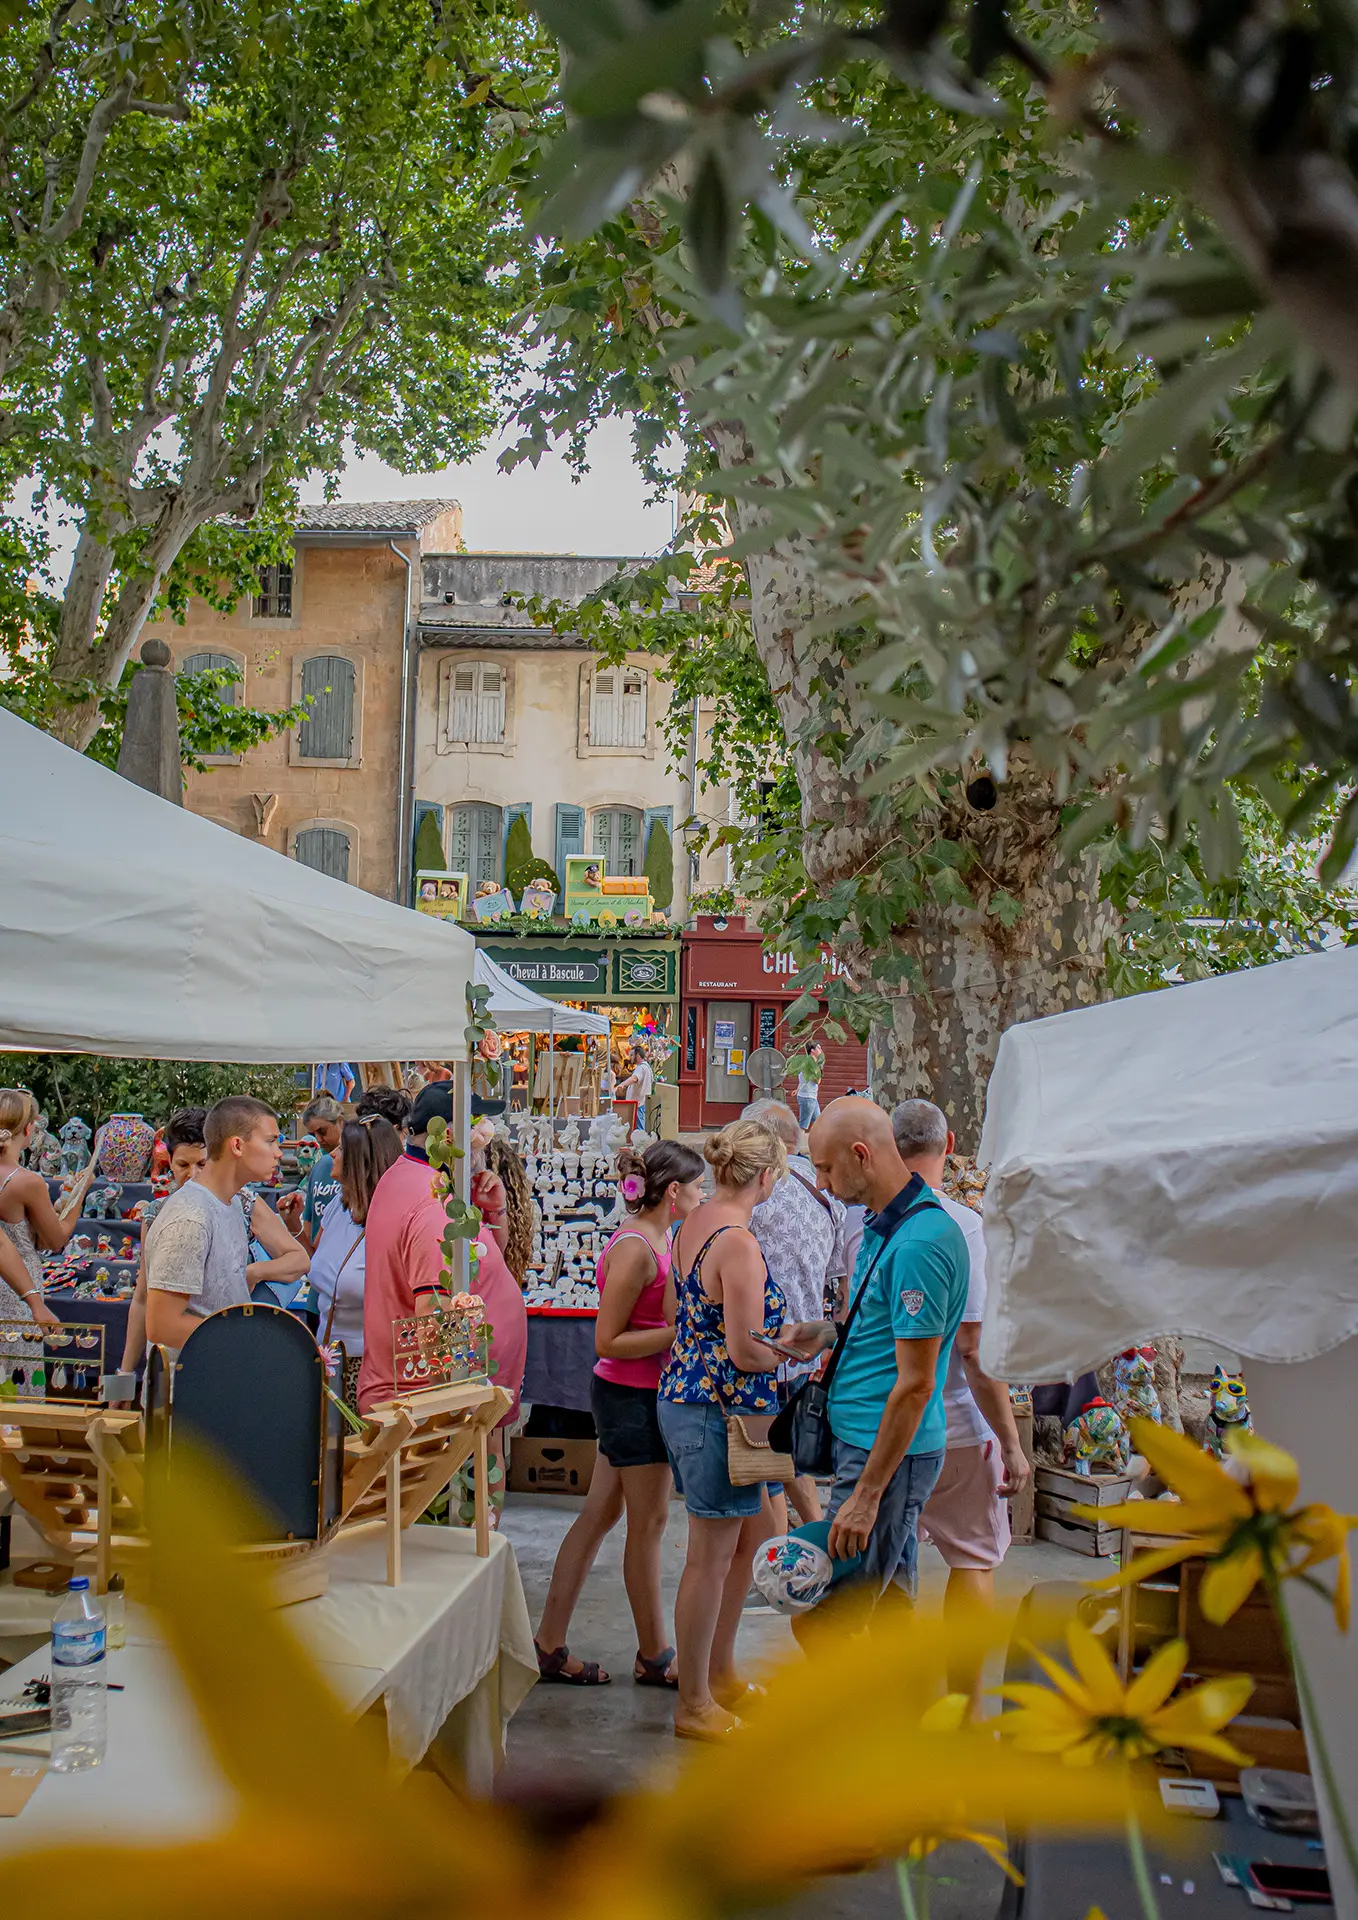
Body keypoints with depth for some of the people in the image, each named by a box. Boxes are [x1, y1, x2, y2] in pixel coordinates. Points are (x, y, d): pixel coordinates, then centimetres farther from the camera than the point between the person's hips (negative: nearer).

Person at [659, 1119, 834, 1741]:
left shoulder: (692, 1225, 8)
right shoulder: (738, 1242, -22)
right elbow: (744, 1352, -22)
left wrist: (786, 1333, 16)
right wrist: (800, 1350, -4)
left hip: (684, 1399, 10)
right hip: (719, 1410, -10)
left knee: (749, 1537, 21)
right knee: (711, 1557, 3)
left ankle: (720, 1673, 33)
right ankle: (694, 1705, 16)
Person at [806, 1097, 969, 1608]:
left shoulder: (919, 1244, -22)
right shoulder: (884, 1226, 10)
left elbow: (915, 1383, -23)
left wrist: (867, 1494, -21)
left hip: (887, 1453, -10)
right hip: (867, 1441, 10)